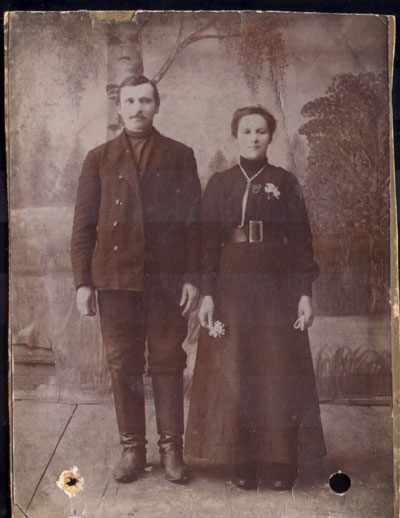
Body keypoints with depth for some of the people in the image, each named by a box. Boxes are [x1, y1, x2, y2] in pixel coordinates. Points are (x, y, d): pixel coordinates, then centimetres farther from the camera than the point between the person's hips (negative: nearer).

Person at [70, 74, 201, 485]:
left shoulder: (180, 156, 10)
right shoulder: (100, 158, 11)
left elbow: (193, 220, 5)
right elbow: (83, 224, 8)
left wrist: (192, 277, -3)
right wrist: (83, 281, 0)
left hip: (167, 278, -1)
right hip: (115, 278, 1)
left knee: (168, 363, 4)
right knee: (123, 366, 6)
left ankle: (171, 448, 16)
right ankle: (131, 448, 19)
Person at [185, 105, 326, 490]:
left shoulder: (285, 183, 6)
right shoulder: (219, 184, 7)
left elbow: (301, 241, 4)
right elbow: (208, 241, 3)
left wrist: (305, 293, -3)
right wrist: (207, 293, -5)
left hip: (277, 288, 0)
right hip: (232, 287, 0)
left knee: (279, 372, 0)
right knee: (233, 373, 0)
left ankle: (280, 463, 13)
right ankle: (242, 462, 12)